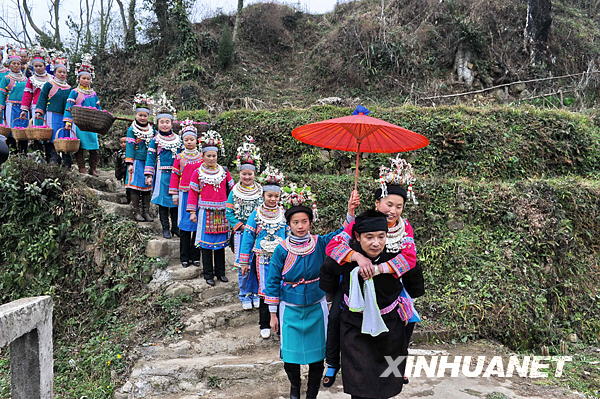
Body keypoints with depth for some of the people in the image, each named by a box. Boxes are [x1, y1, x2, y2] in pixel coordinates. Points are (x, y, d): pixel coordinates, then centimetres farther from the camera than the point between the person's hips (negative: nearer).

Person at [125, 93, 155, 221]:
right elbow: (129, 147, -5)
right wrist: (129, 163, -11)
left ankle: (146, 212, 14)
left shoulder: (152, 130, 11)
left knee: (147, 187, 6)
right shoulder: (131, 130, 0)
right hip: (137, 162, -4)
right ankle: (136, 212, 6)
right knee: (136, 186, -2)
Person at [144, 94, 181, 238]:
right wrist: (149, 175, -8)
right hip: (162, 174, -3)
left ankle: (175, 227, 19)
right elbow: (150, 157, -2)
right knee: (163, 201, 2)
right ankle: (165, 228, 11)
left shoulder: (177, 139, 9)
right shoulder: (155, 140, 0)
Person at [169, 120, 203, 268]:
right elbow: (175, 175, 6)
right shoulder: (179, 157, 6)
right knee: (184, 225, 2)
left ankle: (195, 256, 12)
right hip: (184, 193, 0)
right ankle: (184, 257, 10)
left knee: (198, 224, 2)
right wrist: (174, 194, 2)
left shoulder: (202, 157, 7)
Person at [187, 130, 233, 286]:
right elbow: (193, 193, 1)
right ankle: (208, 274, 13)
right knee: (206, 243, 2)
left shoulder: (224, 171, 5)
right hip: (205, 212, -2)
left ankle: (220, 272, 22)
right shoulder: (198, 172, 0)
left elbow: (232, 189, 10)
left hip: (221, 212, 2)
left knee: (221, 242, 10)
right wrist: (192, 212, -4)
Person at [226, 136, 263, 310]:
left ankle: (256, 293, 22)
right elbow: (229, 213, -2)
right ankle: (245, 295, 18)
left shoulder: (260, 190, 2)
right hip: (241, 233, -1)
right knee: (243, 265, 3)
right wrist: (243, 226, -12)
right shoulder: (235, 191, 0)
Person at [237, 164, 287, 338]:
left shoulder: (284, 214, 2)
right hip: (262, 258, -1)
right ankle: (265, 325, 19)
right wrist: (244, 262, 1)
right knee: (264, 291, 4)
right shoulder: (256, 214, -1)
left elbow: (289, 236, 7)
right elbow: (248, 237, 1)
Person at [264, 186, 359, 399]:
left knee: (317, 355, 8)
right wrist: (273, 313, -2)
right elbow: (273, 281, -4)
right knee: (290, 355, 7)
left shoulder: (319, 243, -7)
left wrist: (350, 211, -38)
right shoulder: (282, 249, -10)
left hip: (317, 307, 1)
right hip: (290, 309, -1)